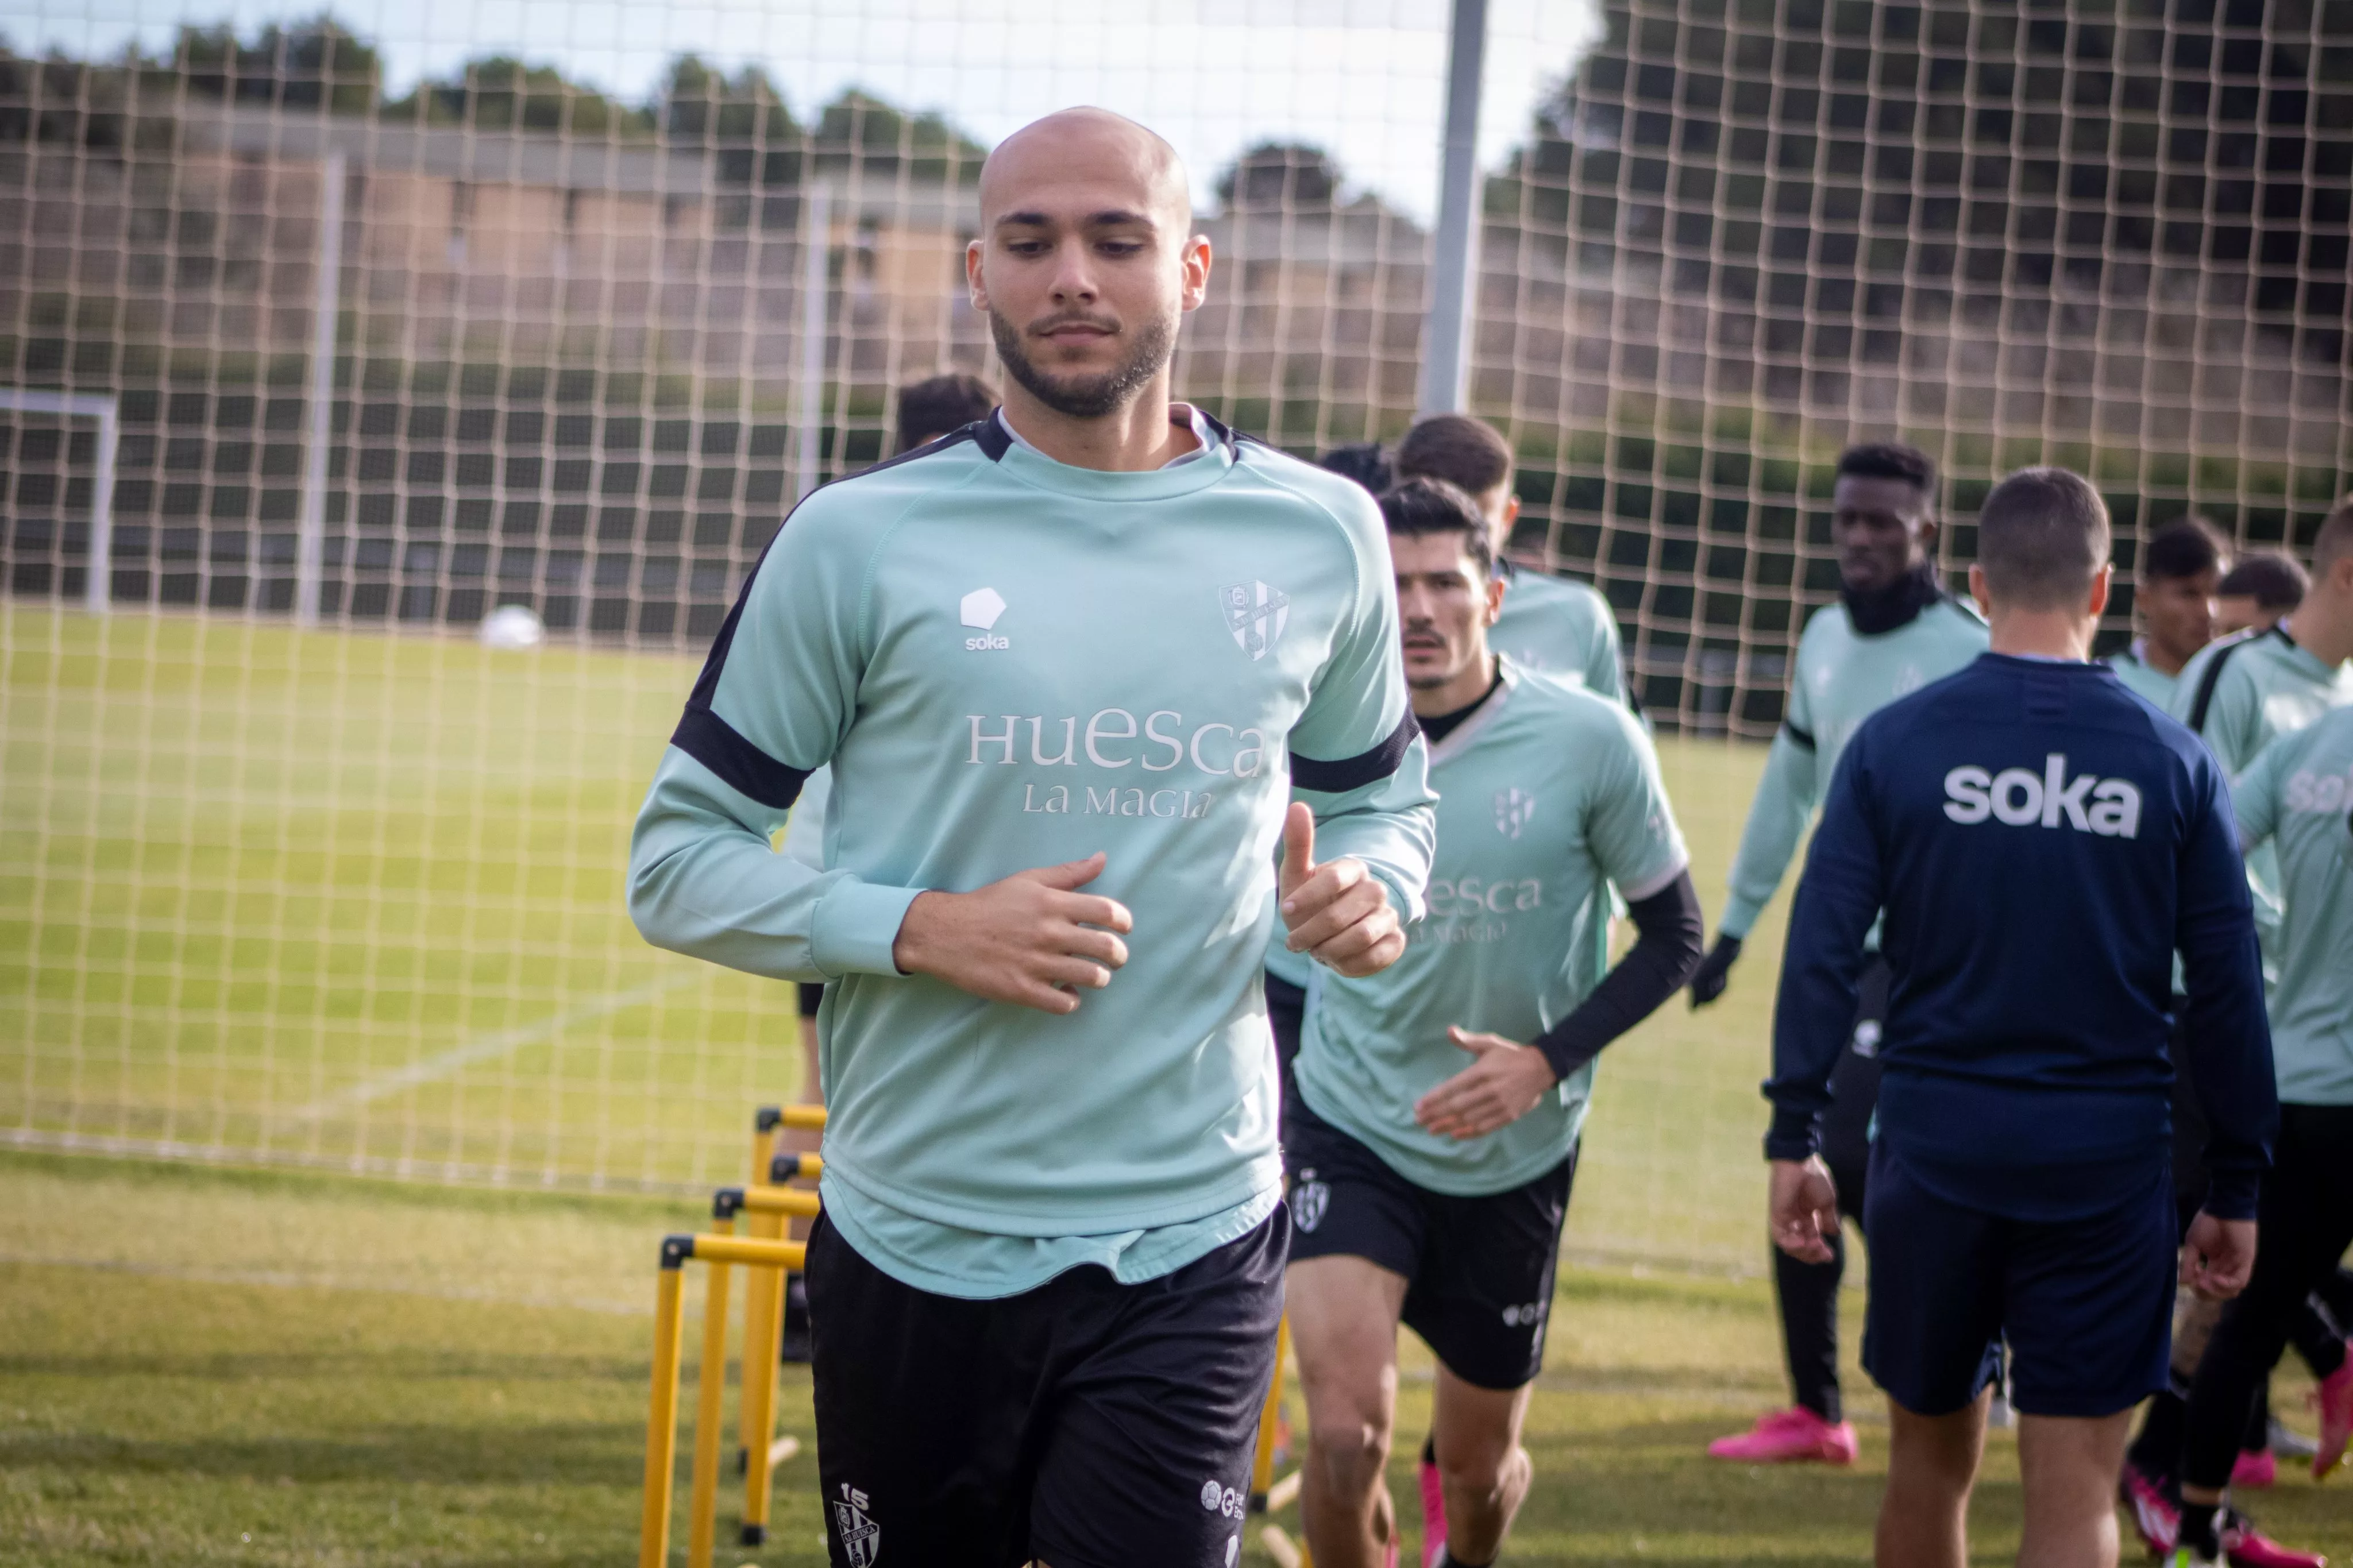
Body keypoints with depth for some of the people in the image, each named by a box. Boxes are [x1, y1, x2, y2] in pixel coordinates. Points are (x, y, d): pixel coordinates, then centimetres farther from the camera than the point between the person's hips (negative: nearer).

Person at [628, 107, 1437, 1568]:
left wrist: (1369, 895, -2)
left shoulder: (1321, 536, 6)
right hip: (916, 1243, -1)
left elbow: (1384, 792, 22)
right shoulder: (860, 540, -2)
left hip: (1191, 1242, 1)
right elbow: (679, 858, 1)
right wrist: (922, 930, -14)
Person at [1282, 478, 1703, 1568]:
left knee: (1478, 1465, 15)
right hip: (1347, 1125, 0)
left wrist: (1550, 1058, -18)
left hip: (1517, 1151, 0)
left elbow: (1674, 933, -4)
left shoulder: (1590, 740, -13)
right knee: (1346, 1436, -20)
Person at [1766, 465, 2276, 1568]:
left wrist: (1794, 1138, 1)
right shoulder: (2174, 763, -1)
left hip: (1933, 1150, 1)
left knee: (1930, 1461, 17)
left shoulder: (1894, 743, -1)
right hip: (2106, 1165, -1)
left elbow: (1821, 951, -4)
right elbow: (2228, 989, 0)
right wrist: (2237, 1188, 7)